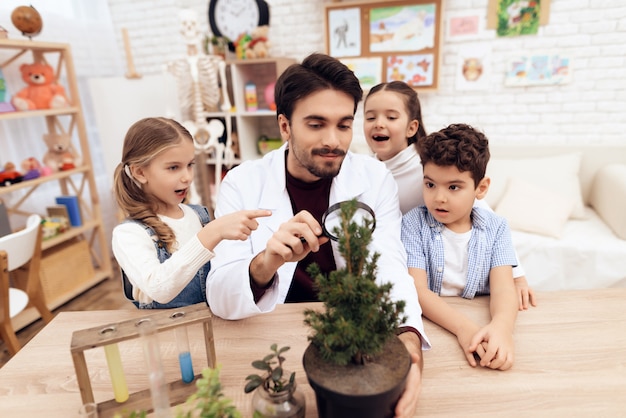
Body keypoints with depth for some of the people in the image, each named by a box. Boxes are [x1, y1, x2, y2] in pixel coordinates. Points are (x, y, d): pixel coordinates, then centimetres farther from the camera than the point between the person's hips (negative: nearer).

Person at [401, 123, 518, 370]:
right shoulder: (413, 223, -6)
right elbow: (417, 290, -14)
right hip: (428, 326, -1)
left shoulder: (496, 227, 2)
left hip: (481, 325, 1)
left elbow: (503, 286, -10)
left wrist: (501, 327, -32)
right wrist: (463, 327, -30)